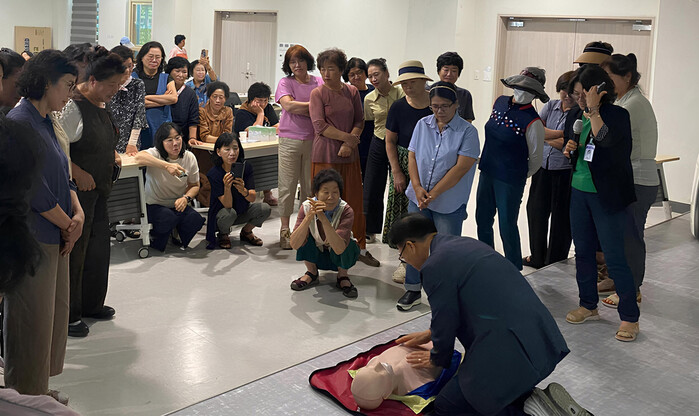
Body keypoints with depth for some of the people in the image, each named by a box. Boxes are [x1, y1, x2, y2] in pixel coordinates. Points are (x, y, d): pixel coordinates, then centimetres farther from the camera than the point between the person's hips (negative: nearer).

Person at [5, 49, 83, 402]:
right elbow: (35, 191, -20)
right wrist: (69, 226, -7)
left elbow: (61, 176, 15)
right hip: (31, 239, -9)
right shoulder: (19, 124, -18)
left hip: (55, 239, 9)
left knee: (53, 313, 17)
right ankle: (25, 397, 19)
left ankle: (39, 390, 31)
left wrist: (78, 213, -2)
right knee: (31, 319, 3)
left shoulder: (44, 121, 12)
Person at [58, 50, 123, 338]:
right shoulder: (73, 106, -19)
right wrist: (78, 173, -23)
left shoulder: (101, 105, 10)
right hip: (77, 191, -9)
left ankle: (91, 304, 34)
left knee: (98, 246, 17)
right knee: (74, 250, 1)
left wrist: (111, 155, 9)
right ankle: (68, 315, 15)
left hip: (99, 189, 9)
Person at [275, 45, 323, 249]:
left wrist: (301, 109, -10)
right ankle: (285, 230, 9)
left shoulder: (319, 83, 9)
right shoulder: (285, 83, 4)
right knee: (287, 186, 0)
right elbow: (288, 105, -12)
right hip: (290, 139, -2)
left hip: (313, 139, 2)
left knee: (310, 186, 6)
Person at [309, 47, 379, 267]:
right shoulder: (317, 94, -2)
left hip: (349, 155, 3)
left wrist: (348, 144, -8)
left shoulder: (352, 92, 9)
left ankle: (360, 247, 18)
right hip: (325, 155, -3)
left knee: (355, 202, 7)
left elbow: (359, 121, 8)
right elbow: (320, 125, -10)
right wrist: (348, 137, -11)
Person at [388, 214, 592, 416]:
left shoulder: (435, 266, -13)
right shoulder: (466, 244, 15)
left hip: (510, 352, -9)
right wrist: (430, 334, 34)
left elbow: (445, 321, -3)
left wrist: (437, 359, 16)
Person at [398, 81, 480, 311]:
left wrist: (433, 193, -17)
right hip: (418, 198, 4)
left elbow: (461, 168, -15)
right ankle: (413, 290, 24)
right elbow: (412, 156, 5)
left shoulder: (467, 131, -8)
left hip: (449, 203, -4)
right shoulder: (422, 124, 6)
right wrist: (417, 187, -10)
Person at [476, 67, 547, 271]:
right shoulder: (500, 102, 2)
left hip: (510, 181, -7)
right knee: (482, 221, 18)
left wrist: (520, 176, 5)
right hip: (487, 172, 7)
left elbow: (536, 158, -9)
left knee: (507, 228, 2)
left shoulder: (532, 122, -19)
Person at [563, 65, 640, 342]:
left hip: (607, 196, -7)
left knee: (614, 256, -4)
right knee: (583, 251, 14)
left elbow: (605, 140, -32)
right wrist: (570, 149, 1)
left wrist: (594, 110, -25)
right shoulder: (579, 116, 8)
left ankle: (630, 317, 8)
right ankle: (588, 306, 29)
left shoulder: (617, 115, -12)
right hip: (579, 192, 7)